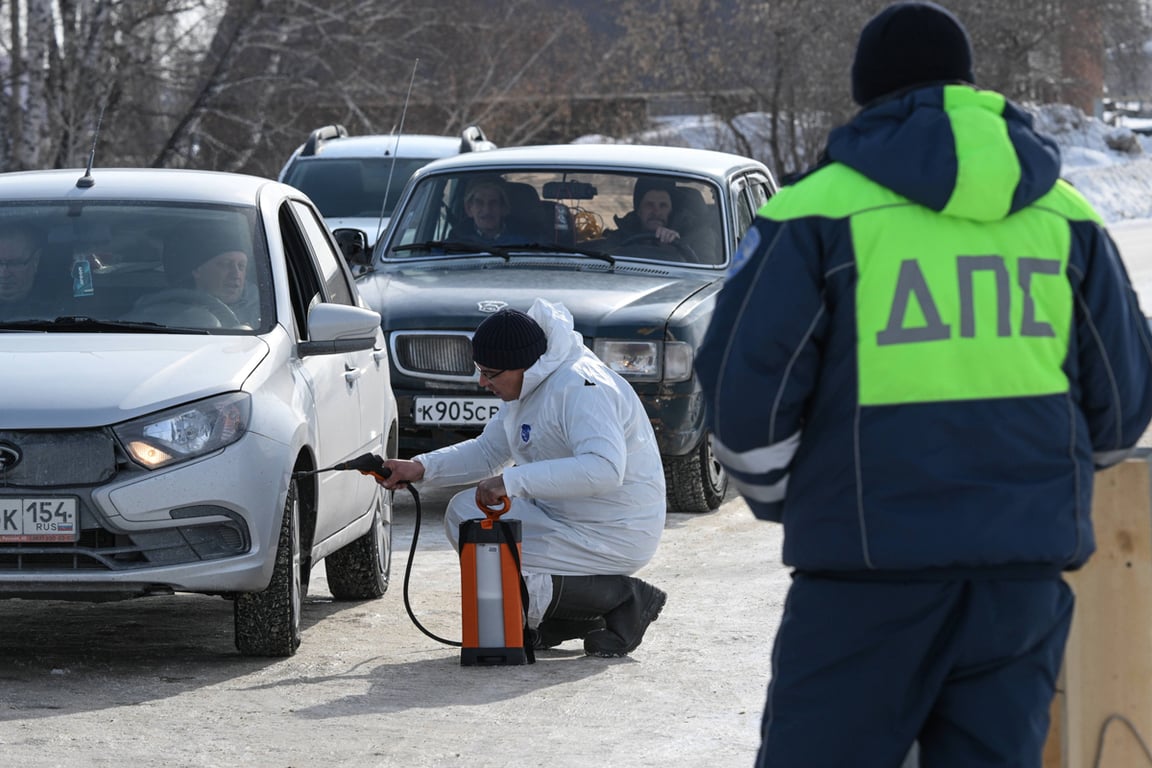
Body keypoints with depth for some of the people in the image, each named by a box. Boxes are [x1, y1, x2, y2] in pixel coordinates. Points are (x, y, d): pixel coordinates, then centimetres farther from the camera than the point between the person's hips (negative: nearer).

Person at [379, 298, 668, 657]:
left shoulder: (581, 388, -25)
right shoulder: (530, 385, 8)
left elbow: (604, 469, -39)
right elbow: (489, 452, 18)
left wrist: (513, 481, -39)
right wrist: (419, 468, 4)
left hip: (612, 539, -11)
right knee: (463, 512, 8)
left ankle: (622, 600, -6)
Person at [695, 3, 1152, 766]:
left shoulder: (820, 210, -3)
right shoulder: (1064, 216, 9)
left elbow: (746, 391, -6)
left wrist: (781, 499, 14)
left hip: (874, 568, -4)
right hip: (1026, 571, 4)